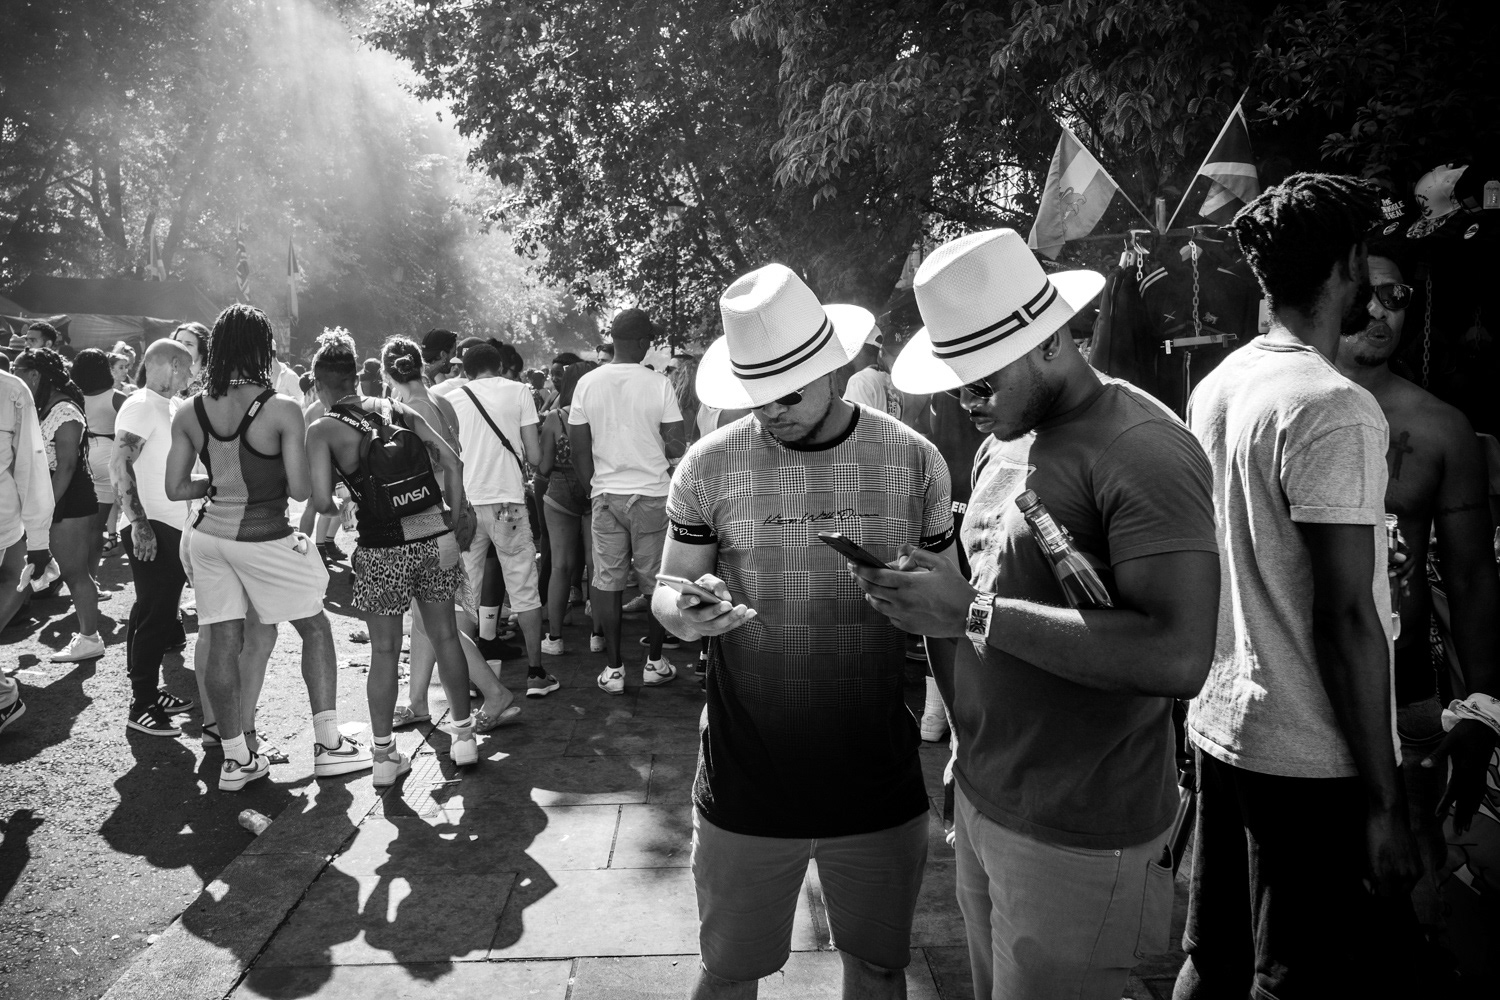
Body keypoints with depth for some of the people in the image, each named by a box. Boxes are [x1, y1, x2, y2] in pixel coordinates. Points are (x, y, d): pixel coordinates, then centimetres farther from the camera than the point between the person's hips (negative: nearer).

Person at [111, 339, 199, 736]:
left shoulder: (166, 406, 15)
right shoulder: (141, 406, -12)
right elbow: (119, 466, -20)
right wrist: (139, 524, -24)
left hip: (173, 528, 9)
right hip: (151, 530, -9)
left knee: (160, 614, 14)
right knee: (153, 616, -5)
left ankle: (149, 692, 24)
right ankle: (142, 706, 3)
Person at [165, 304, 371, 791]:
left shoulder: (189, 414, -1)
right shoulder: (283, 410, -15)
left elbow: (176, 488, 2)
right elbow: (299, 489, -17)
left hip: (209, 534, 5)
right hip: (263, 539, -4)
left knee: (223, 642, 10)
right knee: (315, 628, 12)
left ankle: (235, 759, 19)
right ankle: (328, 743, 14)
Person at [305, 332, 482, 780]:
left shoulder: (323, 429, -2)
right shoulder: (398, 411, 8)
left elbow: (322, 500, -12)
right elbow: (452, 462, 2)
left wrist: (340, 508, 10)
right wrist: (457, 518, 9)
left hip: (383, 550, -3)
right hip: (436, 538, 3)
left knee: (384, 651, 10)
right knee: (445, 636, 15)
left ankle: (384, 753, 19)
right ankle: (464, 735, 24)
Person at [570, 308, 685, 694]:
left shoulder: (587, 383, -1)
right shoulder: (658, 385, -9)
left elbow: (578, 448, 2)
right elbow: (676, 448, -9)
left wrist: (594, 487, 15)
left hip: (605, 494, 2)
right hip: (651, 494, -2)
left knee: (607, 580, 8)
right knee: (655, 581, 10)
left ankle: (614, 668, 13)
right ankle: (654, 662, 19)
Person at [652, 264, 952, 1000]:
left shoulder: (913, 461, -5)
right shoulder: (708, 467, -7)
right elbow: (667, 589, 2)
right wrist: (684, 612, -20)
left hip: (881, 781, 1)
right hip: (745, 782, 0)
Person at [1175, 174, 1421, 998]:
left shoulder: (1215, 386, 5)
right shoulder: (1334, 411, -18)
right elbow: (1346, 617, -20)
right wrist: (1385, 802, -13)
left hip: (1218, 724, 8)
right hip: (1314, 759, -7)